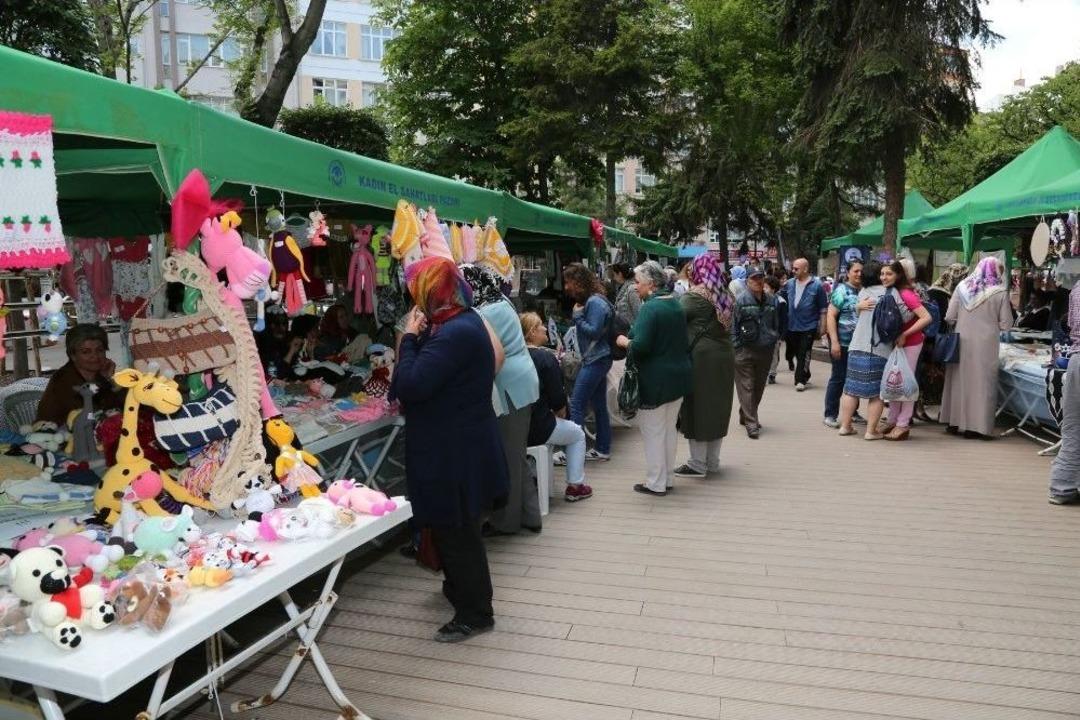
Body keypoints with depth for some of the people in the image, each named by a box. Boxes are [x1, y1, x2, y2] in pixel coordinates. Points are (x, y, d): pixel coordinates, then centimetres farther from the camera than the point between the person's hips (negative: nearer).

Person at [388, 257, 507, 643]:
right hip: (457, 445, 11)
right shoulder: (461, 323, 9)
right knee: (450, 527, 25)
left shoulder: (456, 333, -25)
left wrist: (410, 338, -18)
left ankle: (475, 613, 18)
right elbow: (427, 379, 12)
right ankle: (460, 587, 44)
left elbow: (412, 385, -29)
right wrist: (418, 336, -2)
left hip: (456, 451, -11)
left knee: (457, 531, 3)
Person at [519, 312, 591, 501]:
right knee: (577, 434, 20)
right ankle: (575, 486, 20)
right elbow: (557, 398, -13)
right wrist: (561, 414, 9)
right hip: (537, 429, -6)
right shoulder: (545, 357, -14)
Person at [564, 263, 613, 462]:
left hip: (595, 360, -10)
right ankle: (603, 449, 19)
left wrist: (578, 316, -13)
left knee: (577, 405, -10)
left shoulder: (595, 302, -15)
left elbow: (594, 332, -20)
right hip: (595, 360, 10)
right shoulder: (587, 301, 14)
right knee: (599, 406, 12)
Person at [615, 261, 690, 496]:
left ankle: (656, 483, 11)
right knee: (669, 429, 17)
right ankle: (668, 478, 27)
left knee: (653, 432, 3)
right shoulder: (676, 304, 8)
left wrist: (625, 342, -8)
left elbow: (640, 346, -28)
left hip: (656, 380, -8)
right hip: (679, 376, 8)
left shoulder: (650, 308, -19)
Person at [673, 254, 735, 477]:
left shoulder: (694, 295, -11)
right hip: (724, 356, 7)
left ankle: (698, 464, 7)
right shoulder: (725, 296, 10)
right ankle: (713, 461, 24)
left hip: (700, 358, -7)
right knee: (717, 406, 14)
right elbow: (727, 325, 13)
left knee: (697, 408, 2)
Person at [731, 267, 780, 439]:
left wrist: (774, 341, 13)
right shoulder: (739, 300, -7)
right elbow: (732, 326, -7)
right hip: (744, 352, -6)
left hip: (765, 352, 6)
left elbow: (776, 324, 20)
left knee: (759, 387, 13)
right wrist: (735, 348, -10)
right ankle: (751, 424, -3)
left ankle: (745, 416, 30)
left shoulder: (771, 300, 11)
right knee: (746, 387, -5)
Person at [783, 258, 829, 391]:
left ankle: (800, 380, 2)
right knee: (797, 353, 14)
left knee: (804, 354, -4)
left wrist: (822, 326, -6)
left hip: (808, 326, -5)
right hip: (792, 326, 5)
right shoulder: (789, 284, 3)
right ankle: (805, 375, 31)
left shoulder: (816, 285, -8)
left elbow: (823, 308, -5)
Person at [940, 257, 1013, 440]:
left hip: (962, 341, 3)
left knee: (958, 380, 12)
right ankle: (975, 426, 6)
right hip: (985, 344, -2)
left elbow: (949, 317, -1)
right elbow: (1006, 324, -4)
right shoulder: (1000, 292, -7)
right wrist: (991, 323, 15)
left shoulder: (963, 286, -1)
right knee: (981, 383, 5)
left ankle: (954, 422, 18)